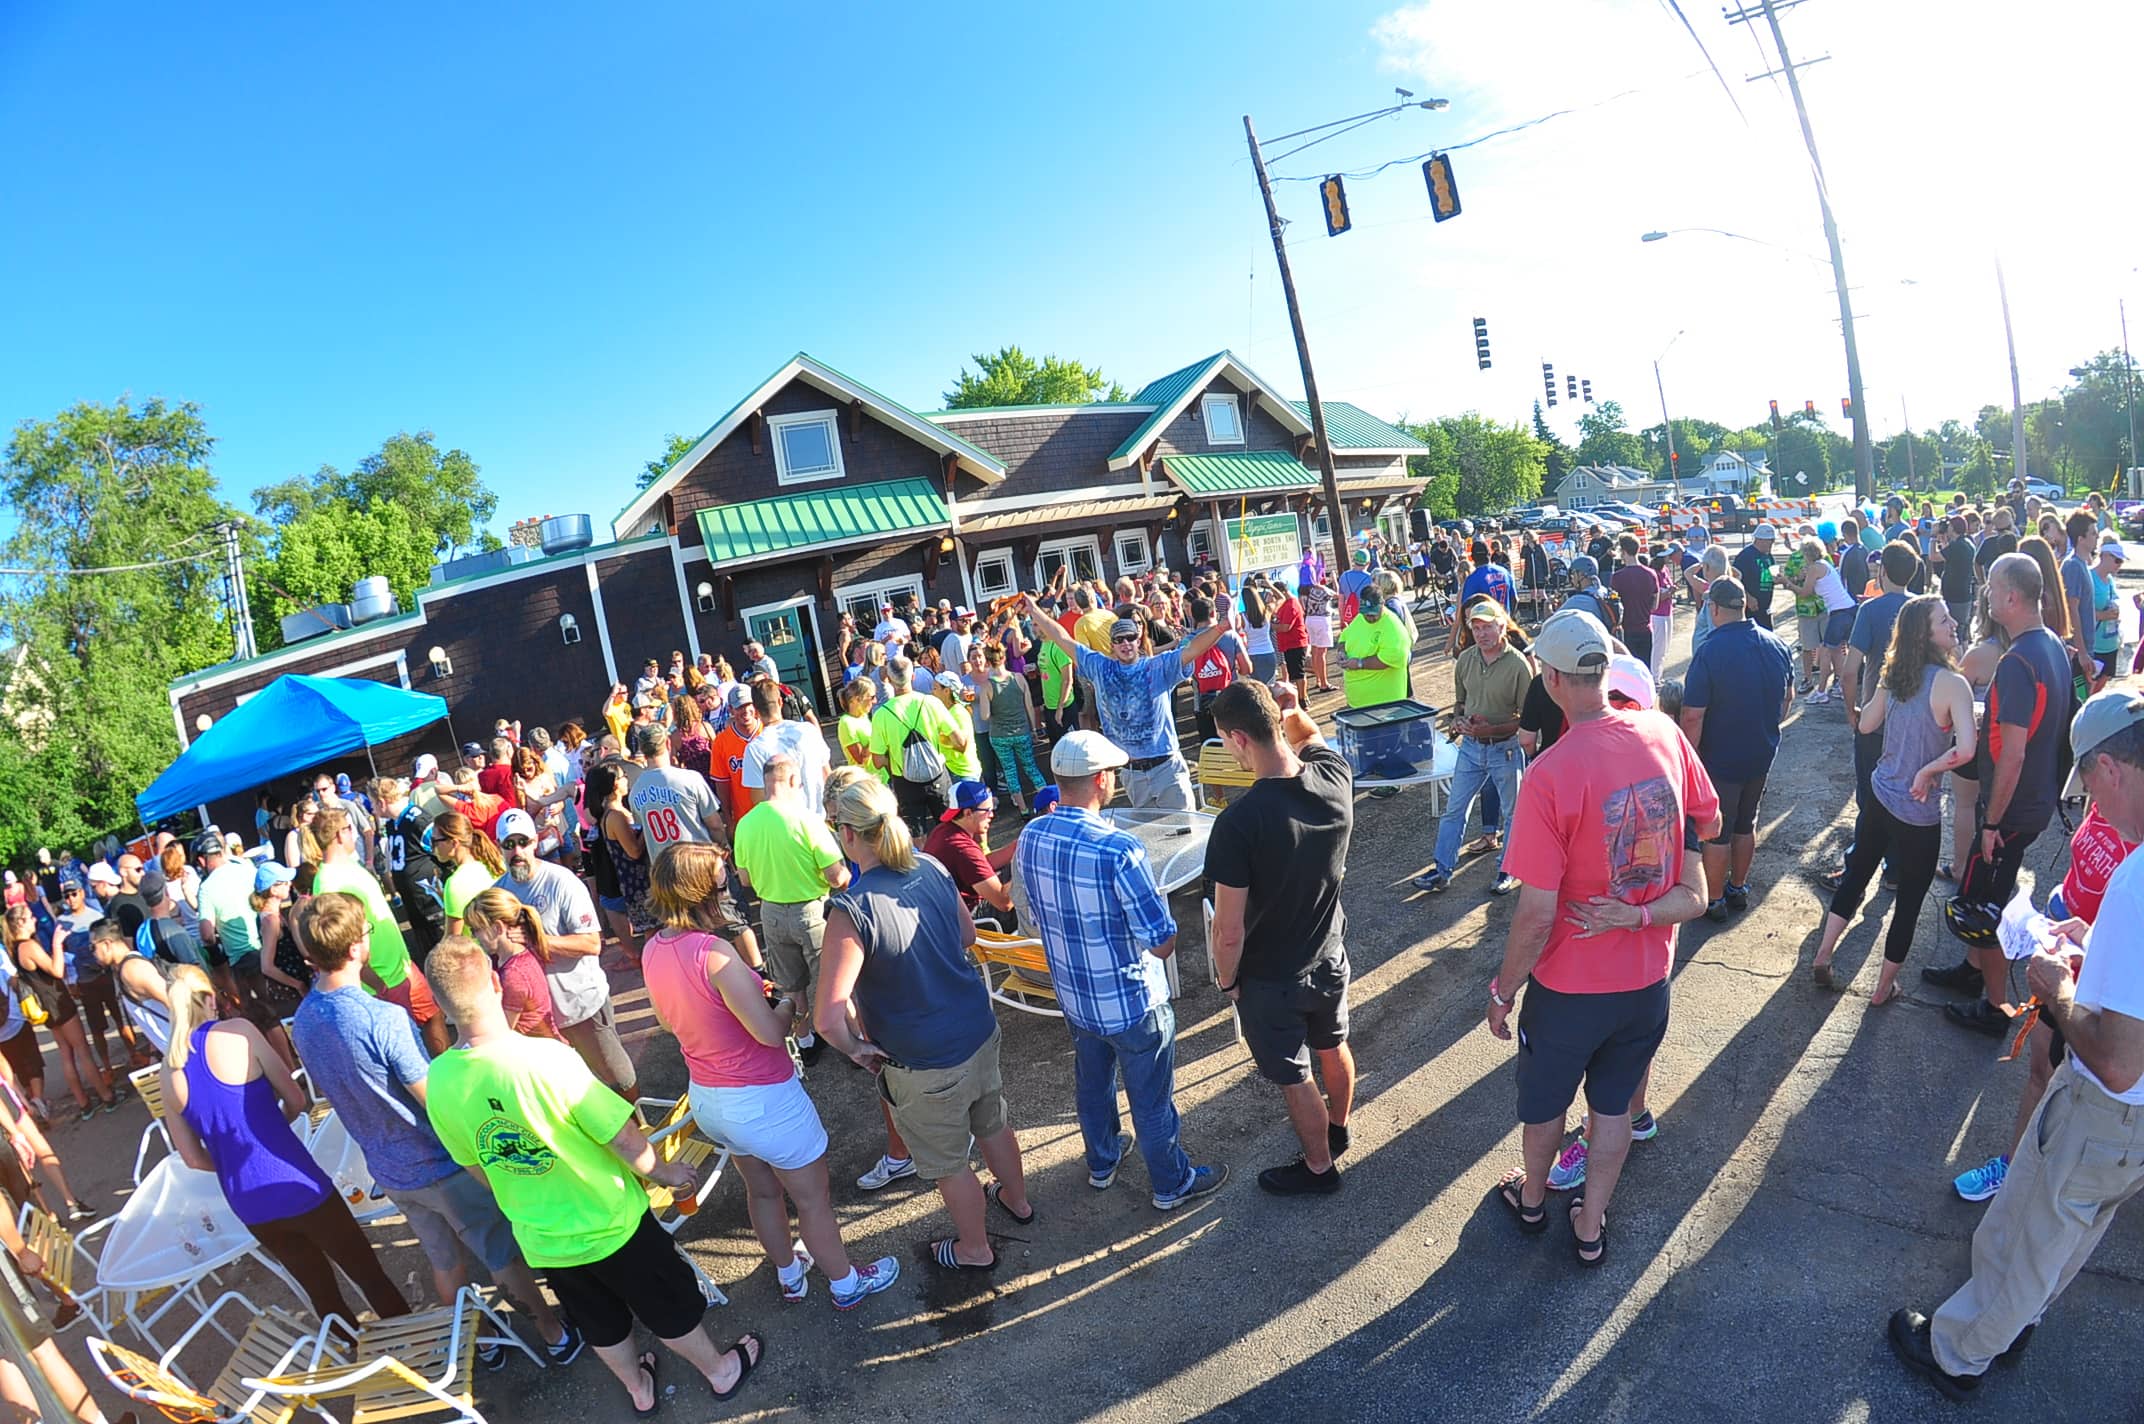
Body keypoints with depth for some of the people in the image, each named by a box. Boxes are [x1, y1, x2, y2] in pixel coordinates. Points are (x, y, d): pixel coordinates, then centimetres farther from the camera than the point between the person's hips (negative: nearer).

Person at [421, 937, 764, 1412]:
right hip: (608, 1224, -4)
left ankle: (640, 1389, 51)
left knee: (601, 1323, 29)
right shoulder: (547, 1058, -32)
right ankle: (721, 1371, 42)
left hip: (540, 1240, 4)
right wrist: (666, 1172, -4)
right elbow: (625, 1141, -23)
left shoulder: (439, 1081, -16)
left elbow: (475, 1164, 2)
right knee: (671, 1306, 21)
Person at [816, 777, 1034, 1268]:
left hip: (926, 1066, -6)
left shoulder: (852, 910, -28)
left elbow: (829, 1017, -32)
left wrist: (855, 1048, -13)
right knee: (992, 1122, 31)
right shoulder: (931, 869, -7)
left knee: (948, 1162, 20)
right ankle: (1016, 1199, 57)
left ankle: (975, 1249, 44)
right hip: (979, 1030, 6)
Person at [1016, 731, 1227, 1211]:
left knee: (1092, 1082, 28)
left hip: (1073, 996, 6)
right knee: (1151, 1100, 16)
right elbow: (1163, 943, -25)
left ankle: (1101, 1162, 51)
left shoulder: (1030, 837, -10)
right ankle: (1172, 1185, 38)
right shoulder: (1119, 850, -32)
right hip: (1131, 1003, -6)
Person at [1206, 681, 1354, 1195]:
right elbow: (1310, 736, 9)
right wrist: (1293, 711, -13)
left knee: (1295, 1079, 18)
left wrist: (1226, 980, -7)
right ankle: (1338, 1128, 56)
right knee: (1334, 1047, 30)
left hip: (1271, 979, -6)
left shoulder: (1240, 821, -34)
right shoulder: (1336, 777, -18)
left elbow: (1229, 930, -27)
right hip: (1330, 958, 6)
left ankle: (1319, 1167, 42)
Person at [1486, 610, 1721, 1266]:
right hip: (1649, 977, 5)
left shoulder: (1551, 775, -30)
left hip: (1571, 985, -4)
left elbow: (1536, 916, -25)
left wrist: (1503, 991, -10)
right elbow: (1710, 824, 6)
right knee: (1612, 1105, 24)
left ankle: (1531, 1198, 48)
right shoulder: (1665, 734, -13)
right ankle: (1590, 1227, 42)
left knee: (1544, 1101, 23)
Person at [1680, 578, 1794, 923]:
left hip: (1721, 760, -6)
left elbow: (1693, 717, -25)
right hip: (1762, 755, 6)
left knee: (1717, 832, 8)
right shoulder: (1777, 645, -3)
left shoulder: (1709, 653, -25)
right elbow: (1788, 699, 11)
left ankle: (1713, 900, 21)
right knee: (1746, 823, 22)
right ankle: (1738, 889, 37)